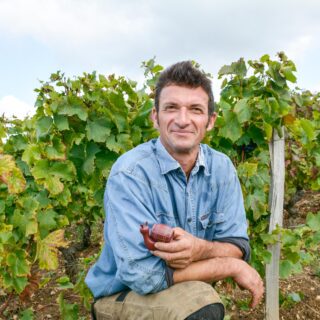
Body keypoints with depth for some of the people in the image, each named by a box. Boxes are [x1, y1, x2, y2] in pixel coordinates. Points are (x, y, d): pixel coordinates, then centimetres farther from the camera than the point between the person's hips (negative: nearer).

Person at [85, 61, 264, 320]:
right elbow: (142, 274, -27)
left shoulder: (222, 168, -5)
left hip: (183, 292, 6)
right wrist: (231, 266, -19)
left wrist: (200, 249, -28)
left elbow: (238, 247, -5)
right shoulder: (130, 173, -21)